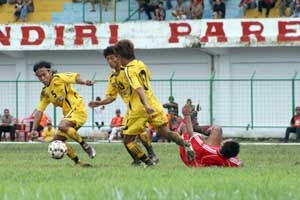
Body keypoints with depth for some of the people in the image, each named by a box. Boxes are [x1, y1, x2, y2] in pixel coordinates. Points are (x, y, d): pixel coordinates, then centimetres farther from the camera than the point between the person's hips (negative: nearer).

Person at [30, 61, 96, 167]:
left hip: (78, 109, -8)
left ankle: (86, 147, -23)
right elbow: (39, 111, 12)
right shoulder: (45, 93, 13)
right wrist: (34, 129, 5)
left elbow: (75, 77, -14)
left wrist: (84, 82, -36)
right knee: (57, 140, 2)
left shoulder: (58, 78, -6)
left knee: (62, 126, -34)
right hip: (68, 114, 8)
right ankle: (77, 162, 7)